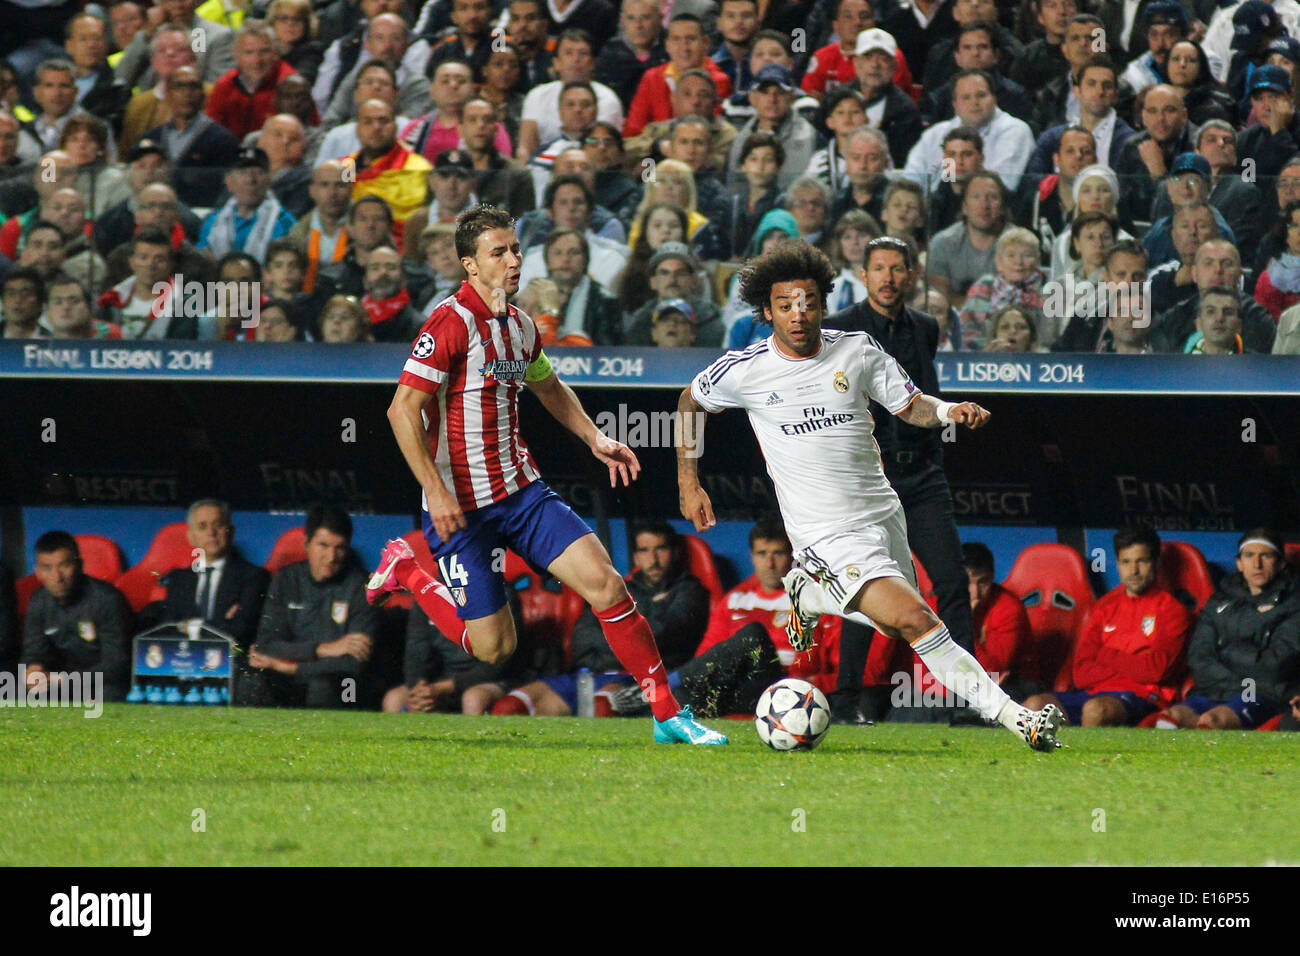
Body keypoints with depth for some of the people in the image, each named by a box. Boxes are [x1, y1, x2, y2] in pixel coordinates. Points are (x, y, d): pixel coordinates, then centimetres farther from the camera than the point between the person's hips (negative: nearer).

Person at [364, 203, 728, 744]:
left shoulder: (520, 325, 9)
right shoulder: (452, 323, -16)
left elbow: (548, 387, 30)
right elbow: (403, 409, -20)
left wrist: (595, 439, 18)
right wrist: (435, 491, -25)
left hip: (522, 491, 6)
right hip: (461, 506, -6)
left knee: (605, 582, -10)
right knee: (494, 648, -1)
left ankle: (667, 713, -4)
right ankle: (407, 569, 24)